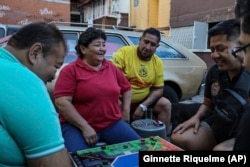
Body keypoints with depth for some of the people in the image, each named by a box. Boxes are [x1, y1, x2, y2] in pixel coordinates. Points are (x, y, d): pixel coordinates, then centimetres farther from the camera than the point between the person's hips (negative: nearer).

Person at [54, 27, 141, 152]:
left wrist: (125, 110, 8)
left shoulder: (112, 68, 11)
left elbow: (127, 89, 24)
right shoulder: (70, 70, -4)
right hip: (77, 126, -4)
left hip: (113, 124, 5)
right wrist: (85, 127, -17)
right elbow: (62, 102, -13)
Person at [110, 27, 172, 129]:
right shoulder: (124, 52, -12)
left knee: (165, 104, -12)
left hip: (142, 101, 4)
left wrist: (143, 106, -13)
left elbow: (158, 90, 3)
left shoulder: (158, 63, 0)